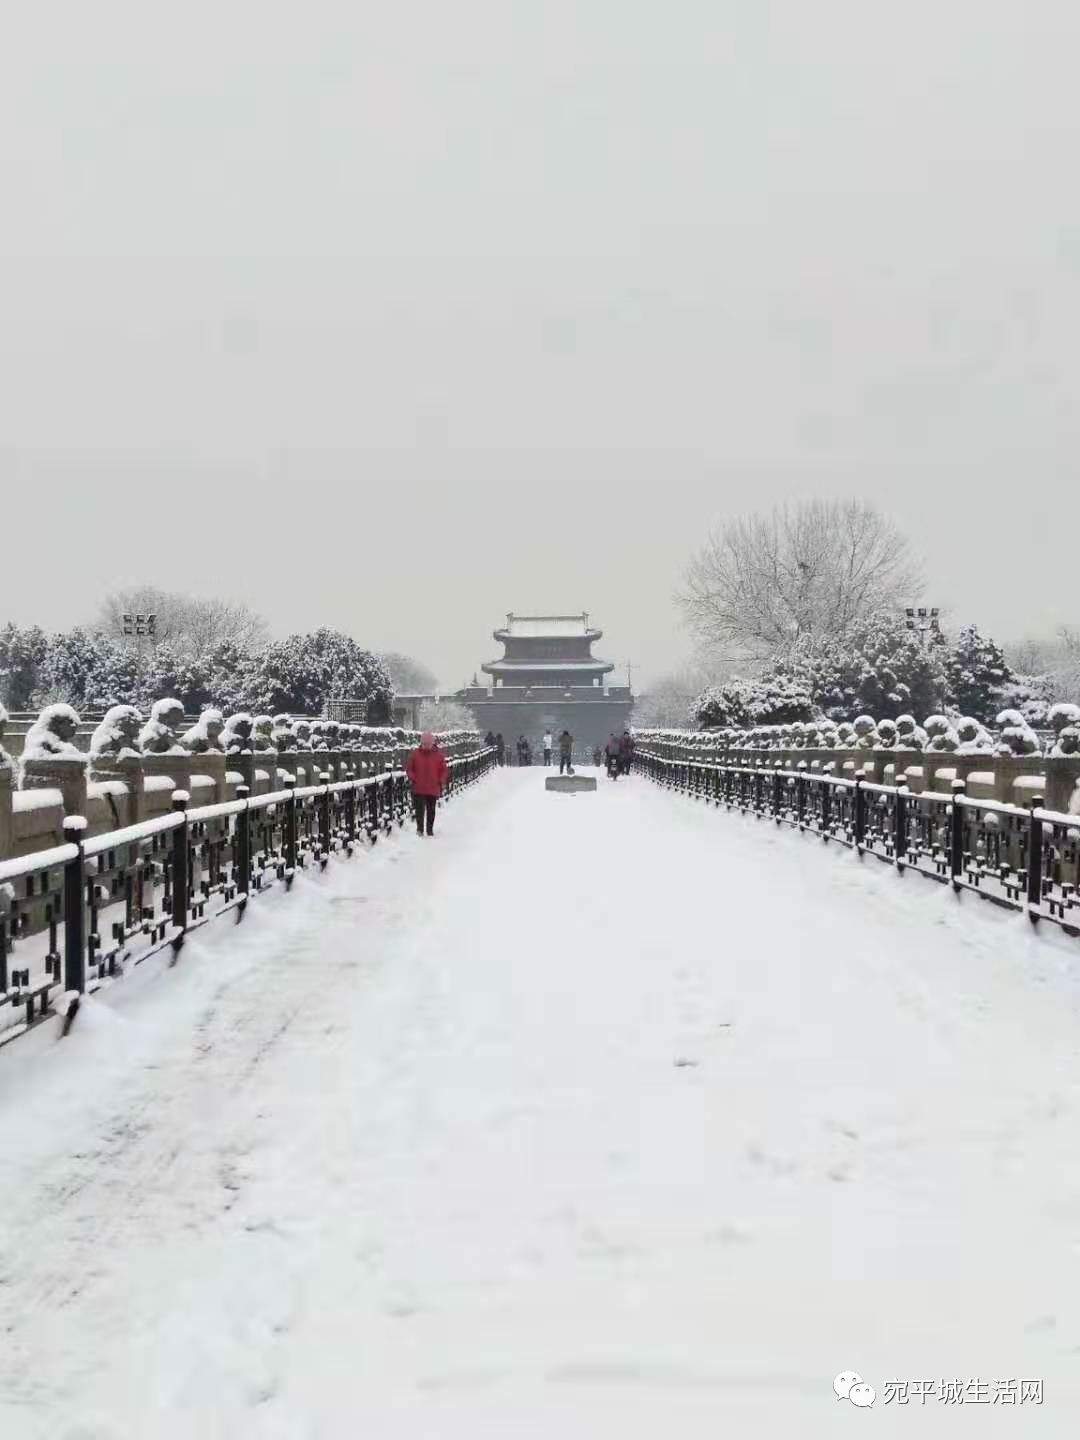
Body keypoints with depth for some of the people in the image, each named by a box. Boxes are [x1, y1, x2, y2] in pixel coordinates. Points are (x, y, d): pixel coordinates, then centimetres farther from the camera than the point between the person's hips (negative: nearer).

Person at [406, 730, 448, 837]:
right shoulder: (415, 753, -1)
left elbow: (444, 770, 6)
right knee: (419, 809, -2)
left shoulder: (439, 755, -1)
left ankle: (430, 829, 23)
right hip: (419, 788, -1)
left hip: (433, 789, 1)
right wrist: (412, 778, -6)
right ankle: (419, 828, 8)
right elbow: (409, 768, 7)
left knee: (431, 810, 11)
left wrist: (442, 782, -3)